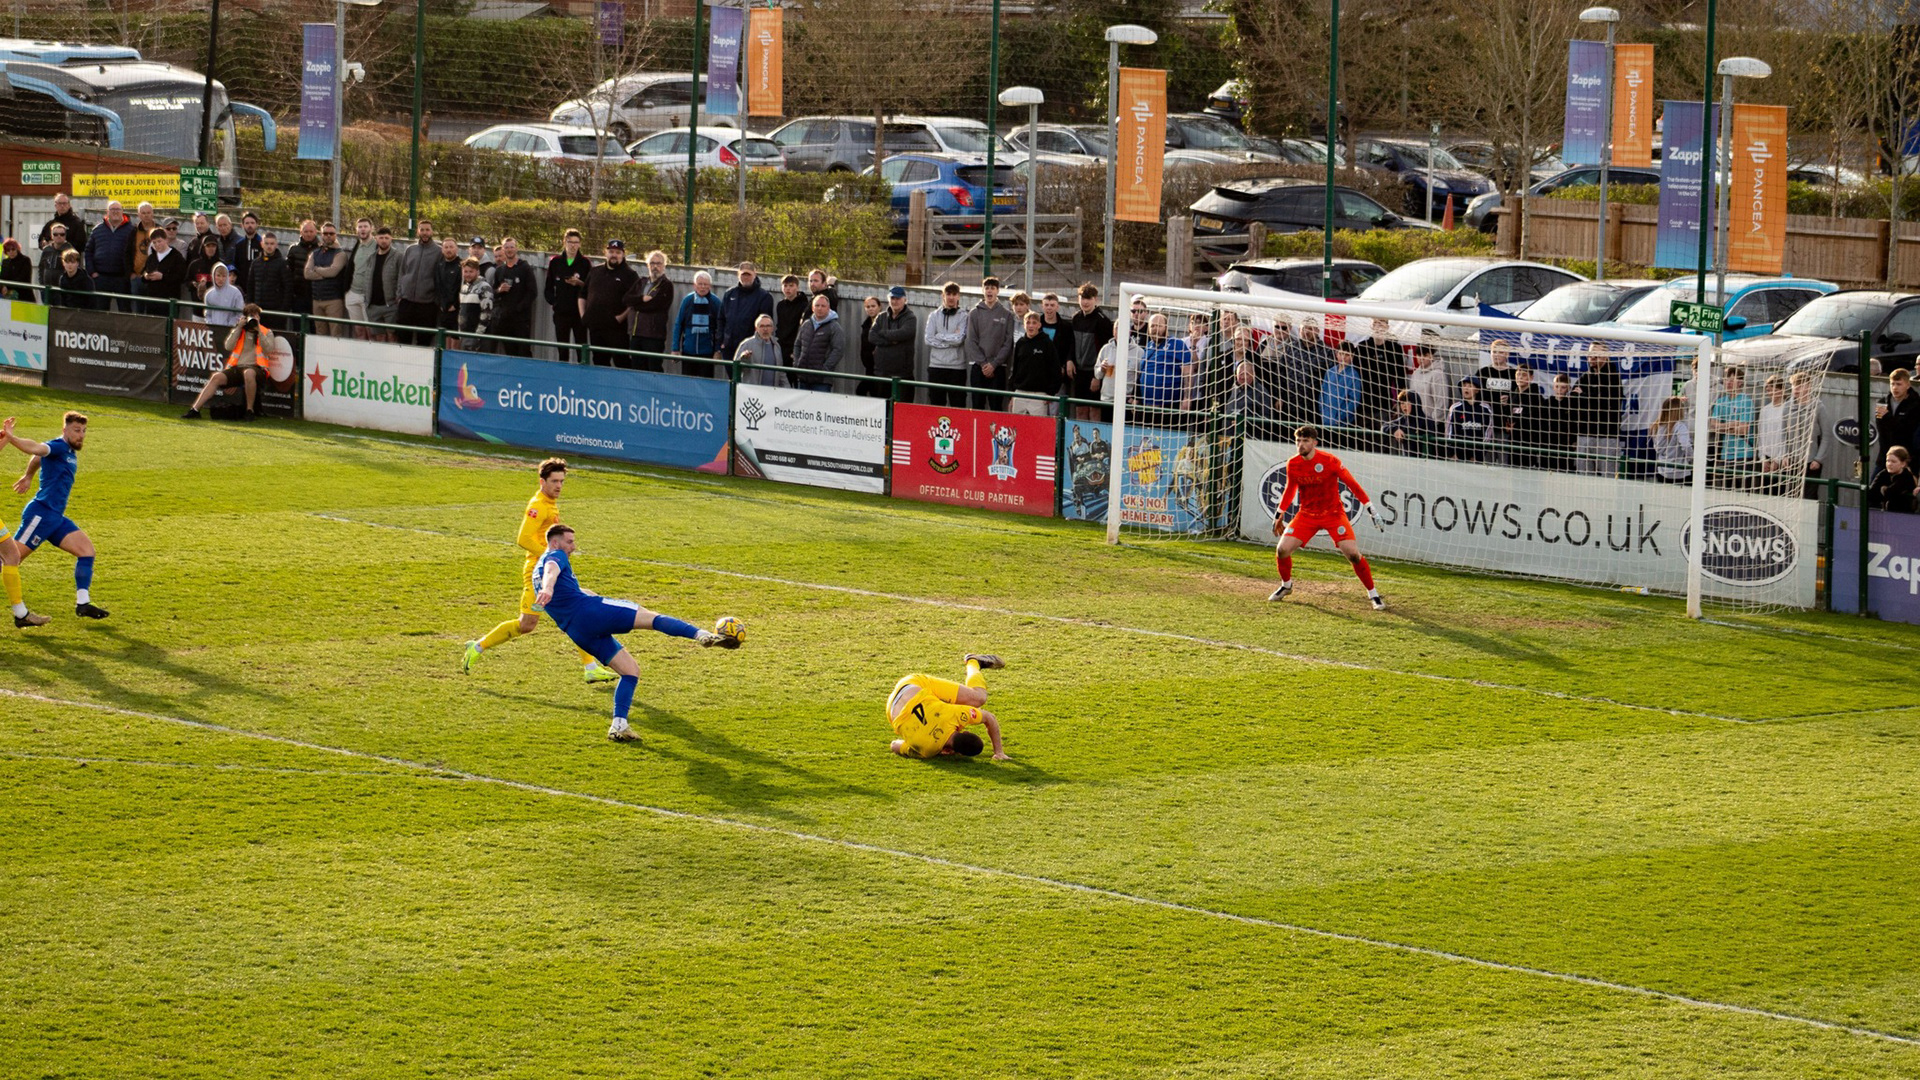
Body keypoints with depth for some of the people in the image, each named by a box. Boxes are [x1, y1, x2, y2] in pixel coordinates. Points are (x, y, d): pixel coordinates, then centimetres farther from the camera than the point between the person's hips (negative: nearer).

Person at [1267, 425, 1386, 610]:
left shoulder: (1329, 461, -18)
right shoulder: (1292, 464, -5)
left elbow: (1352, 484, -10)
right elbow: (1290, 490, 13)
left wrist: (1370, 509, -10)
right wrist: (1279, 515, 18)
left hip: (1333, 513, -3)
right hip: (1306, 515, 3)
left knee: (1353, 554, -15)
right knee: (1282, 550, -8)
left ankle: (1373, 594, 2)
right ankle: (1286, 586, 22)